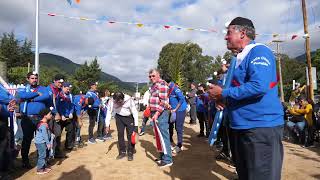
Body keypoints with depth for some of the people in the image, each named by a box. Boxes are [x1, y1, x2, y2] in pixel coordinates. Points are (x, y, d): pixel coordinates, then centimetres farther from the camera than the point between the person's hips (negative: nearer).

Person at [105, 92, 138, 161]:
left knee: (130, 135, -3)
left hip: (129, 117, -2)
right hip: (119, 117, 2)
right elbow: (109, 112, -12)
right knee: (120, 134, 3)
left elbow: (135, 112, -24)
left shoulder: (129, 100, -31)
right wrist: (107, 124, -14)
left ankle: (130, 153, 9)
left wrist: (136, 125, -22)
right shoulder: (112, 101, -24)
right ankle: (122, 152, 17)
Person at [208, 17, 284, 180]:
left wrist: (223, 93, -17)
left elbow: (259, 86, -27)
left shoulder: (259, 51, -12)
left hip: (261, 126, -9)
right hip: (241, 126, 10)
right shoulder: (239, 59, 16)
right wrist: (220, 98, 4)